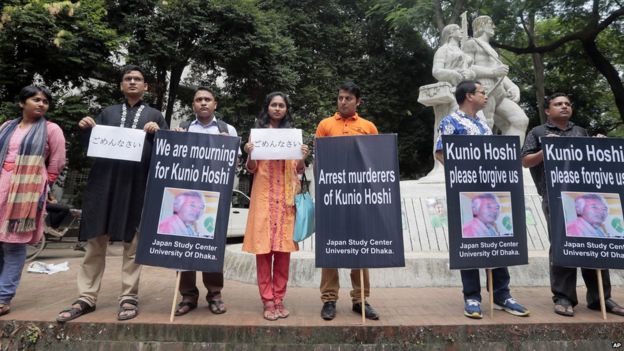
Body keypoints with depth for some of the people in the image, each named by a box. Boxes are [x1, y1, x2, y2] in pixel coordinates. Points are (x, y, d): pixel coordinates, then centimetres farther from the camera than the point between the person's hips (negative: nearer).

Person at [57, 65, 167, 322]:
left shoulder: (155, 116, 12)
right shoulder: (108, 112, 18)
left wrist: (156, 133, -13)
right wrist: (86, 130, -2)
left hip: (137, 185, -2)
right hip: (103, 182, 3)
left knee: (132, 244, 2)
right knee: (95, 241, 5)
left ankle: (129, 298, 10)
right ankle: (86, 298, 16)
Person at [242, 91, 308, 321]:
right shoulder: (257, 132, 8)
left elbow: (298, 170, 9)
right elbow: (251, 169, 5)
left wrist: (303, 158, -10)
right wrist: (249, 154, -14)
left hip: (286, 196, 2)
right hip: (264, 195, -1)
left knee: (283, 246, 3)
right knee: (263, 246, -3)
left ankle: (279, 298, 14)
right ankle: (267, 300, 7)